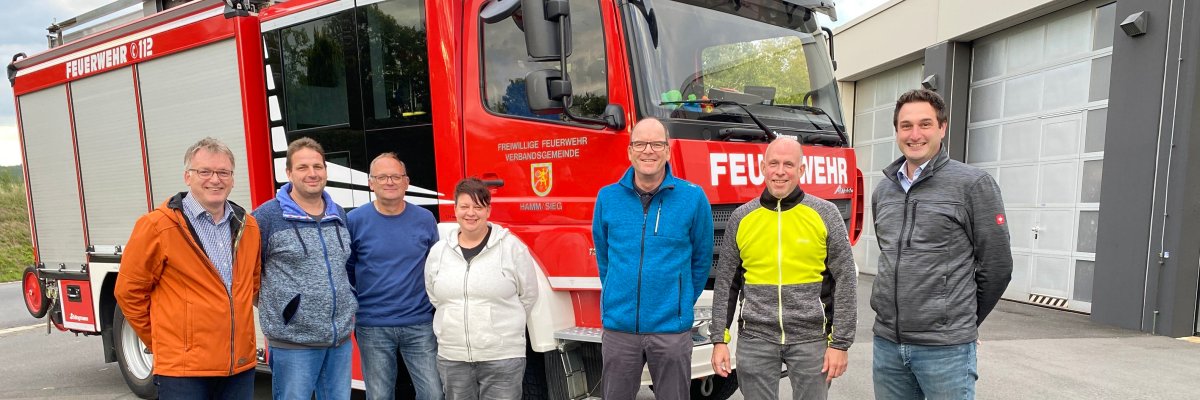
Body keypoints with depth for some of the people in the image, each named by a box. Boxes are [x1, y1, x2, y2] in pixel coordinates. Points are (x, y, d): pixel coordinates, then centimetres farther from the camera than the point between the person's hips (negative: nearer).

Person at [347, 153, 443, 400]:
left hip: (420, 324, 1)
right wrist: (353, 306, 5)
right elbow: (345, 269, 6)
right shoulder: (355, 220, -4)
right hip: (373, 327, -1)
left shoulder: (425, 219, 1)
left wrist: (439, 314, 9)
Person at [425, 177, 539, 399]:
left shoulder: (512, 247, -6)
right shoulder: (438, 251, 6)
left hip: (502, 357, -3)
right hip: (451, 357, 4)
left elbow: (527, 296, 2)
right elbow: (434, 298, 16)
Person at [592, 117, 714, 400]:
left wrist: (683, 302, 9)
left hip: (671, 329, -1)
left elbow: (702, 259, 5)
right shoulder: (607, 197, 1)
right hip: (618, 326, 2)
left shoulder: (693, 197, -5)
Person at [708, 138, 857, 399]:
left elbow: (845, 282, -3)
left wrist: (840, 343, -6)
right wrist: (719, 339, 2)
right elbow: (726, 283, 5)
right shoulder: (741, 218, 2)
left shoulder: (825, 214, -3)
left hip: (810, 338, -1)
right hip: (755, 339, 1)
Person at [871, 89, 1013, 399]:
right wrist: (898, 313, 16)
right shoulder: (882, 191, 9)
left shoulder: (973, 184, -7)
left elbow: (996, 266, -3)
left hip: (945, 347, -5)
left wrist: (961, 322, 6)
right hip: (886, 341, 5)